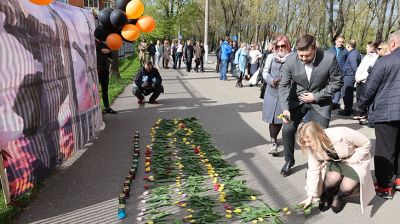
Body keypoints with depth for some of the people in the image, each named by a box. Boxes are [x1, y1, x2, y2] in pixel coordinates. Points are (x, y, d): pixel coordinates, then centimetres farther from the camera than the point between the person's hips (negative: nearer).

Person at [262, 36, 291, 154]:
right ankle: (273, 140, 12)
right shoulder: (271, 57, 5)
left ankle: (273, 140, 22)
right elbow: (265, 72, 5)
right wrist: (272, 81, -14)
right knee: (272, 116, 0)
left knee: (280, 116, 1)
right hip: (272, 90, 1)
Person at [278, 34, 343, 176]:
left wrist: (316, 96, -18)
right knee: (287, 130, -2)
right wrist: (285, 108, -27)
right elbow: (284, 85, -14)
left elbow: (337, 83, -10)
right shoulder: (291, 60, -18)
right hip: (297, 100, 2)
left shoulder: (329, 59, -22)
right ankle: (289, 160, 23)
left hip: (320, 102, -1)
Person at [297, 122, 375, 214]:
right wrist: (310, 196, -14)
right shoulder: (312, 148, -20)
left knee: (347, 187, -25)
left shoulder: (342, 134, -35)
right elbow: (313, 171, -14)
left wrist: (352, 160, -19)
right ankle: (326, 197, 4)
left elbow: (366, 143, -19)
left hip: (354, 161, -2)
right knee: (333, 177, -29)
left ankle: (337, 197, 11)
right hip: (334, 161, 2)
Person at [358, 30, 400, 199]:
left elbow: (370, 88, -10)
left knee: (384, 151, 3)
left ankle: (384, 187, 12)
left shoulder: (384, 61, -12)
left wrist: (362, 108, 4)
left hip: (386, 112, -6)